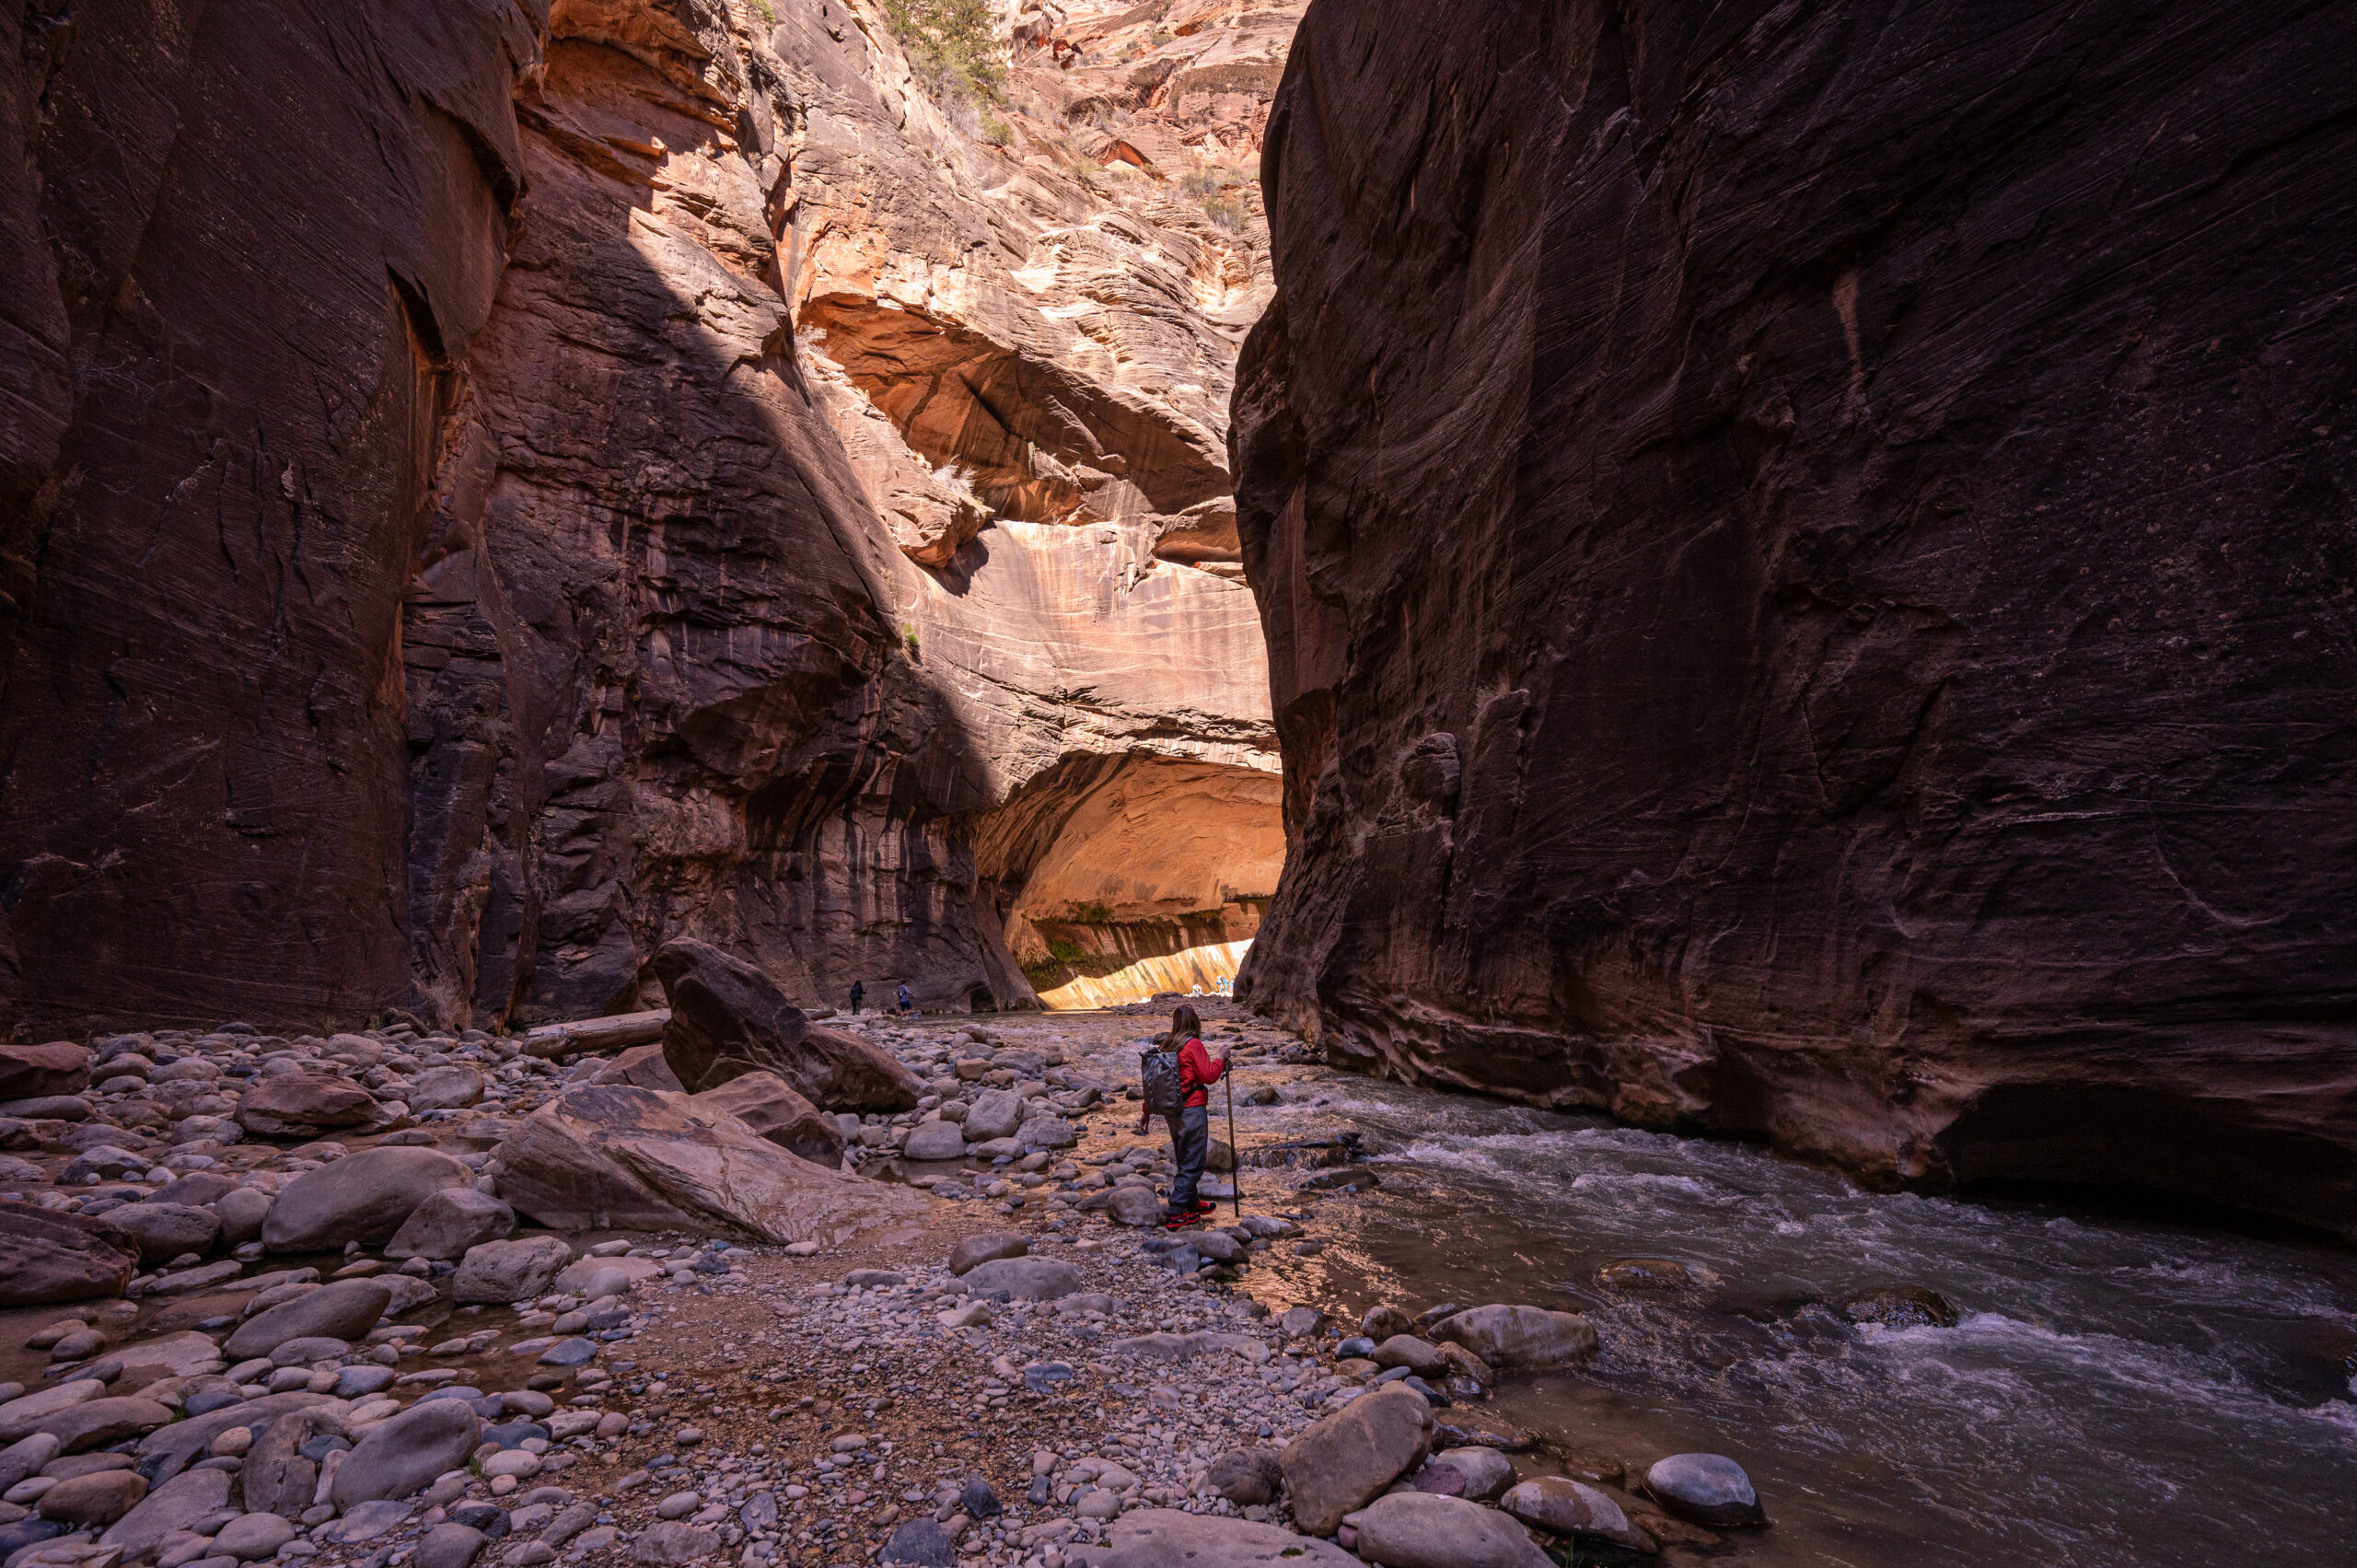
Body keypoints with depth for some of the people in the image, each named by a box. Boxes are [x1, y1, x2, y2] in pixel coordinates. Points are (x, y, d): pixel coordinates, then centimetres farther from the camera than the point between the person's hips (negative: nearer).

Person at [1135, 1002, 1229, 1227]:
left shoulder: (1163, 1046, 6)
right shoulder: (1193, 1045, -14)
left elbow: (1152, 1081, 11)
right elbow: (1209, 1076, -15)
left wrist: (1147, 1111, 18)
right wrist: (1220, 1057, 1)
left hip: (1170, 1112, 8)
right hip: (1192, 1110, -7)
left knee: (1183, 1160, 21)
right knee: (1192, 1163, 0)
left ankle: (1190, 1203, 35)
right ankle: (1175, 1214, 0)